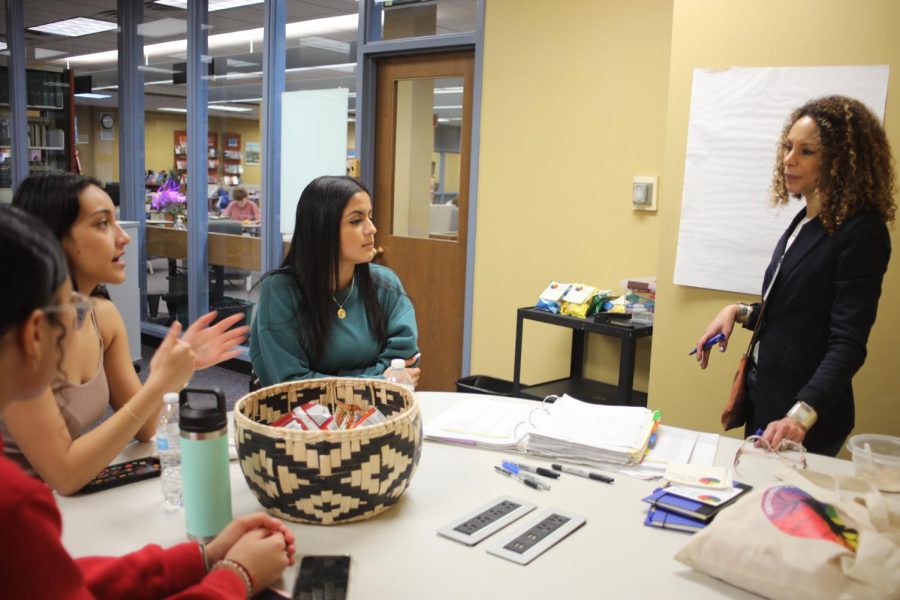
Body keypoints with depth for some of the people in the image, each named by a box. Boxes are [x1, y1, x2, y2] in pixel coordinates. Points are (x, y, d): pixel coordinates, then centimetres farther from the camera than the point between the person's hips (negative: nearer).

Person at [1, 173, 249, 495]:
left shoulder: (104, 314, -1)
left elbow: (141, 430, 2)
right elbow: (64, 473, -22)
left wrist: (166, 371, -15)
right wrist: (158, 384, -25)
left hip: (80, 496, 5)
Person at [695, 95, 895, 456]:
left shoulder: (860, 233, -16)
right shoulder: (804, 222, 9)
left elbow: (848, 344, -23)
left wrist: (801, 415, -35)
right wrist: (739, 312, 0)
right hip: (764, 399, 8)